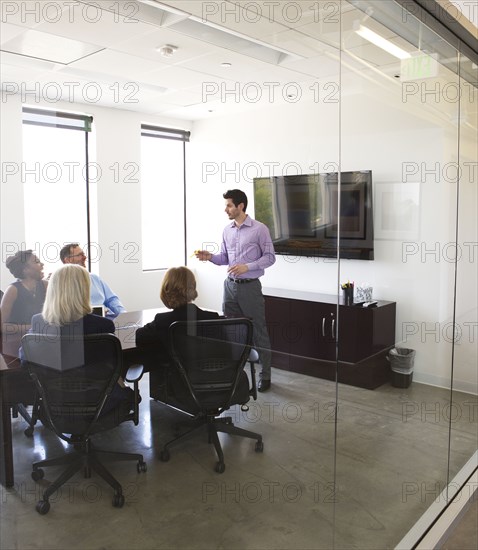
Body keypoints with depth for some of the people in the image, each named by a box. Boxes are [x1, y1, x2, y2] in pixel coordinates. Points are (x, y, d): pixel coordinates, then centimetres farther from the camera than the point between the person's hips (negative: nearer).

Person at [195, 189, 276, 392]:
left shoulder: (259, 229, -8)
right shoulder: (227, 230, 9)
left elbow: (270, 257, -8)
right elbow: (225, 258, 14)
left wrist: (247, 266, -20)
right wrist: (210, 257, -5)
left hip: (250, 286, -5)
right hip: (230, 285, 6)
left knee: (258, 332, 1)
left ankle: (265, 375, 12)